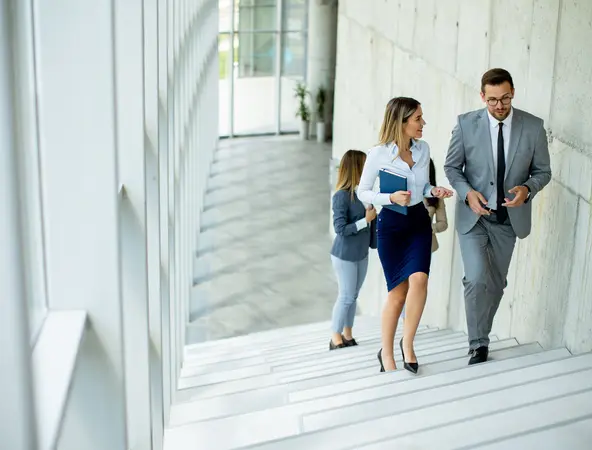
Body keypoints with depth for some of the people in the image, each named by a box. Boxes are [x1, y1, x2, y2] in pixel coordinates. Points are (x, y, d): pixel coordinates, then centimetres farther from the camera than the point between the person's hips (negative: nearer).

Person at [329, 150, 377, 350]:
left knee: (353, 296, 15)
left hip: (361, 254, 6)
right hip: (345, 255, -6)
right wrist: (366, 220, -21)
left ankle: (348, 334, 29)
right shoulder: (342, 196, -20)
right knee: (346, 297, 2)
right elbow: (340, 228, -22)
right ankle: (336, 338, 18)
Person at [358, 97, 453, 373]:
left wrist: (434, 191, -6)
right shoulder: (378, 154, -12)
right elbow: (363, 192, -5)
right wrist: (391, 197, -21)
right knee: (398, 291, 1)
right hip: (391, 224, -3)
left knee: (419, 279, -20)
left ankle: (407, 344, -2)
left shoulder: (423, 149, 2)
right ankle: (386, 352, 20)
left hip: (419, 221, 4)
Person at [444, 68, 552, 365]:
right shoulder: (466, 124, -8)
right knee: (477, 279, -15)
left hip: (509, 217, 2)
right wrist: (467, 192, -18)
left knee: (496, 283, 13)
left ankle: (481, 337, 33)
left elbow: (543, 171, 2)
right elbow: (451, 167, 1)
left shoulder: (533, 126, -6)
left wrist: (527, 189, -20)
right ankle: (478, 344, 2)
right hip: (474, 216, -2)